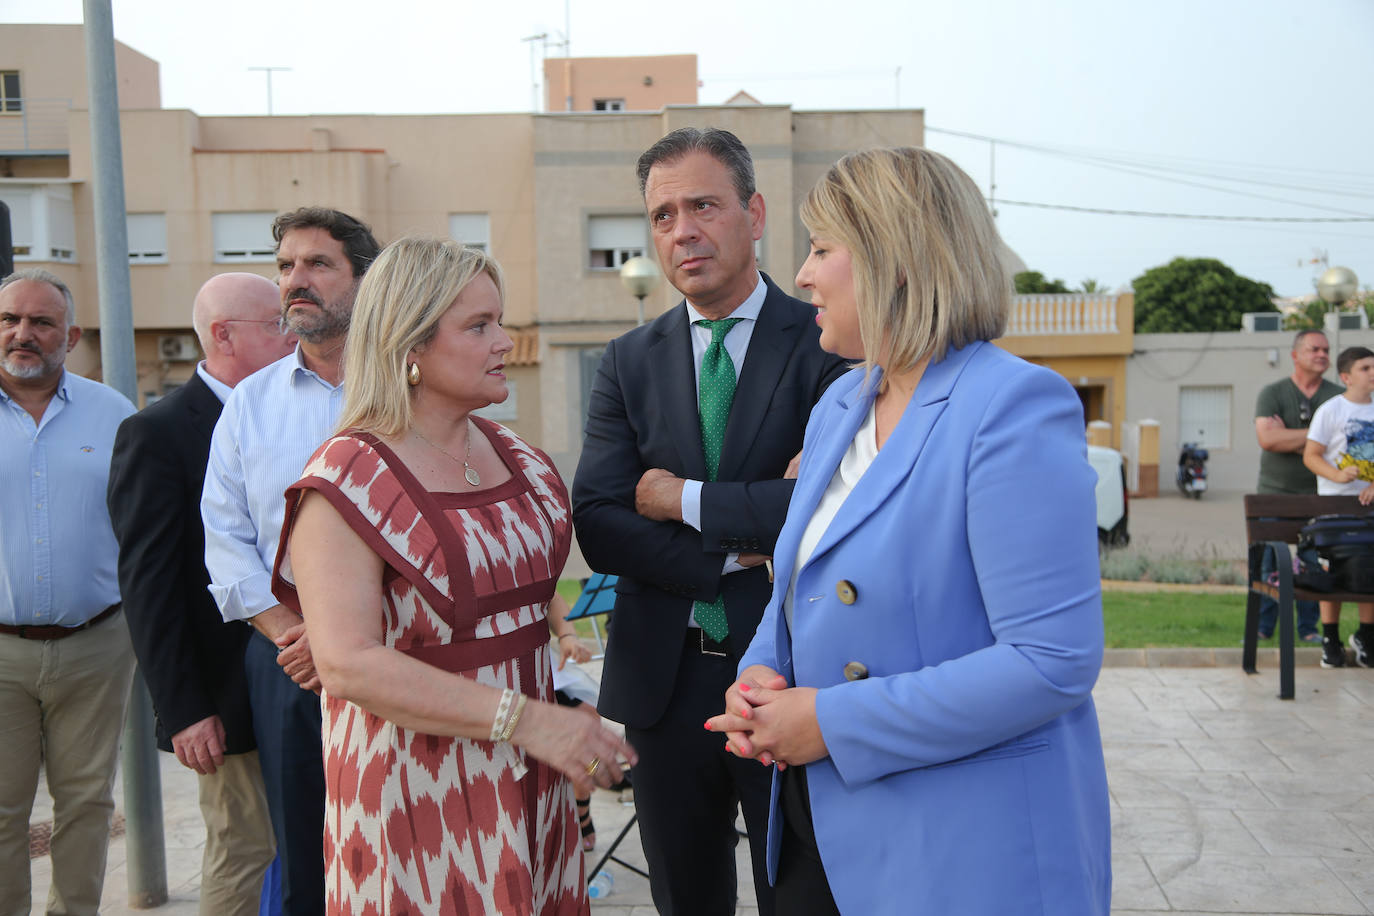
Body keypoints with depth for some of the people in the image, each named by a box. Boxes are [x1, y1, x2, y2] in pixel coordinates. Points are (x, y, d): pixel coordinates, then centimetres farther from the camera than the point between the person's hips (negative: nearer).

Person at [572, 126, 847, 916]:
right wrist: (737, 553, -16)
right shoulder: (630, 362, 5)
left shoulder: (827, 342, -7)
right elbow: (598, 525, -5)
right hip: (666, 678, 4)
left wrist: (686, 500, -14)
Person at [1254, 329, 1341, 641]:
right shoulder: (1272, 393, 1)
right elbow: (1267, 438, -13)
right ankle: (1262, 626, 10)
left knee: (1315, 563, 2)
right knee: (1268, 563, 0)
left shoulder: (1338, 397, 6)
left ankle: (1309, 627, 13)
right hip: (1274, 491, -1)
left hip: (1318, 494, 1)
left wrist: (1289, 437, -11)